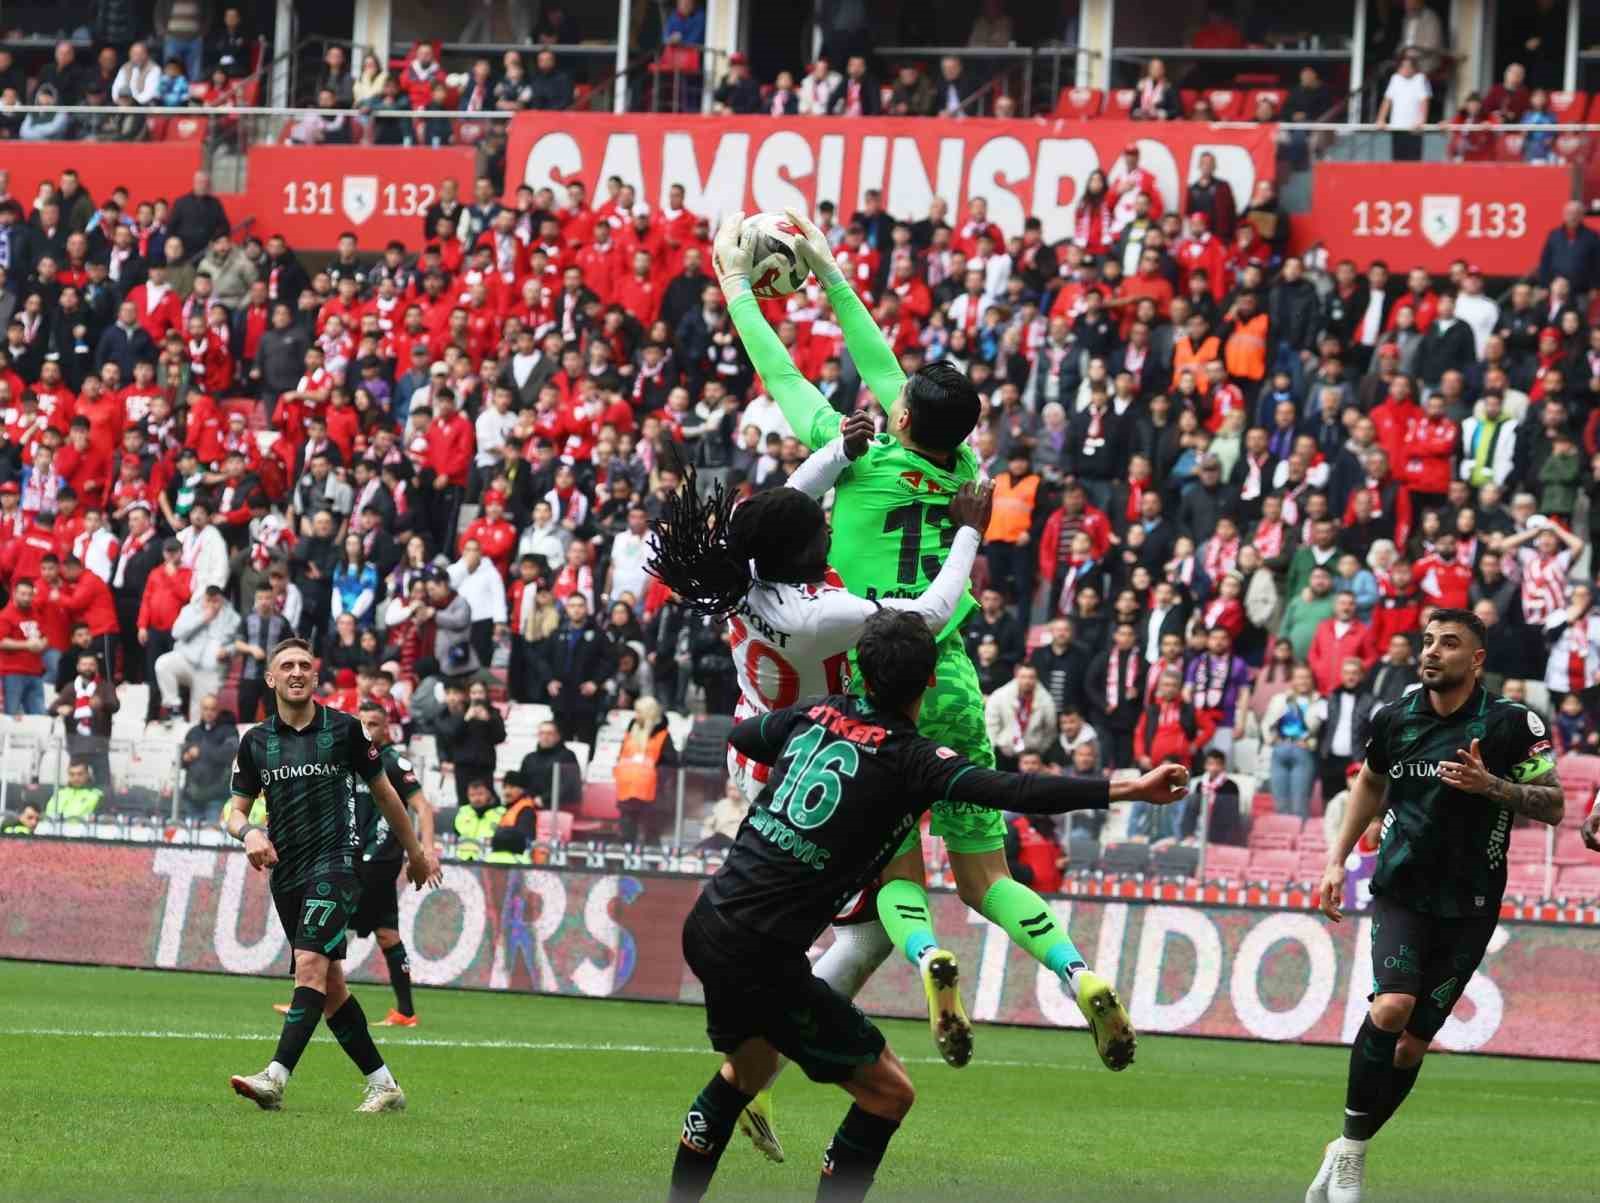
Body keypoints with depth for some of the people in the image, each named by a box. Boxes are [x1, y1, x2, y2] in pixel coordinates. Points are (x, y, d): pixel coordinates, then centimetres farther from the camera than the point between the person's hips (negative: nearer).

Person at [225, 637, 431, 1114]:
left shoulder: (343, 729, 0)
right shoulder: (255, 742, 8)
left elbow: (383, 792, 12)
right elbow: (236, 809, 12)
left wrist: (415, 851, 20)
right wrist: (248, 833, -13)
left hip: (335, 860, -5)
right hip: (286, 873, 5)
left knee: (311, 964, -22)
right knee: (329, 984, 6)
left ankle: (276, 1078, -32)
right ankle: (383, 1085, 16)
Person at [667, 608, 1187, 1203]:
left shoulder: (818, 714, 6)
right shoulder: (910, 758, -13)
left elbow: (741, 734, 28)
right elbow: (1013, 792, -26)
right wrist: (1132, 789, -31)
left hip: (706, 927, 8)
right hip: (762, 956, -8)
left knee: (748, 1068, 33)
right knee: (887, 1093, 4)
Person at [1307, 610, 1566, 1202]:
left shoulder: (1513, 723, -6)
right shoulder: (1393, 719, 3)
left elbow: (1553, 805, -6)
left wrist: (1489, 785, -22)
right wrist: (1338, 859, 17)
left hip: (1468, 904, -1)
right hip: (1401, 888, 1)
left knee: (1412, 1042, 1)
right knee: (1391, 1007, -24)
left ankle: (1348, 1156, 18)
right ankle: (1350, 1147, -12)